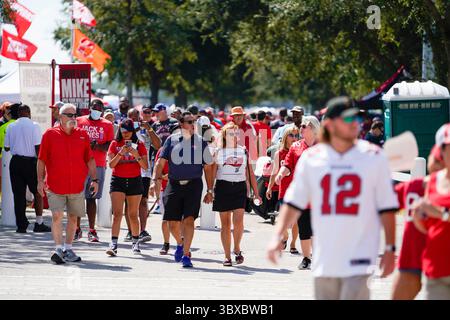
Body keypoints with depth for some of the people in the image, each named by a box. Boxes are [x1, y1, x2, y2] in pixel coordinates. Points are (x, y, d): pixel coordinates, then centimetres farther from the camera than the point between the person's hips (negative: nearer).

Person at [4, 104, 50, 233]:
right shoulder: (34, 126, -6)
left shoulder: (11, 127, 4)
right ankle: (39, 223, 3)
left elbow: (6, 147, 8)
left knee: (18, 194, 5)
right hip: (30, 161, -3)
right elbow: (38, 147, -10)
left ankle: (21, 225, 4)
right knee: (37, 193, 8)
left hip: (15, 162, 3)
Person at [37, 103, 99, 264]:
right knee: (57, 215, -13)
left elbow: (90, 159, 11)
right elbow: (42, 160, 2)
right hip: (55, 185, -3)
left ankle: (68, 249, 21)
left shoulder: (82, 135, 7)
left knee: (73, 217, 9)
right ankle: (59, 249, -10)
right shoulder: (50, 134, 0)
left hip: (77, 185, 3)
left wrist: (94, 180, 4)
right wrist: (40, 180, -4)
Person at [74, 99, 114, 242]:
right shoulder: (79, 121, 8)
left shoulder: (107, 125, 9)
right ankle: (77, 229, 5)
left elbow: (110, 146, 2)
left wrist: (97, 146, -16)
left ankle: (92, 230, 6)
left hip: (98, 166, 1)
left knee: (91, 198, 4)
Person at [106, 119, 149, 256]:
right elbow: (111, 164, -6)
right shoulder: (115, 144, 3)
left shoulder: (139, 145, 4)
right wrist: (121, 153, -19)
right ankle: (113, 244, -18)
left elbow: (145, 166, -1)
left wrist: (136, 155, -17)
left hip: (134, 181, 1)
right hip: (118, 181, -1)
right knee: (117, 213, -11)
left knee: (133, 215, 7)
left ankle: (135, 243, 22)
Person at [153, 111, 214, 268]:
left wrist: (210, 191, 8)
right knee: (172, 222, 3)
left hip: (193, 185, -1)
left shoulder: (201, 142, 8)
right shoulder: (172, 140, 8)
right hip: (174, 184, 1)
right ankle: (180, 244, 34)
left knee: (189, 220, -14)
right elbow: (161, 162, 7)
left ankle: (186, 255, -10)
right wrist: (157, 179, -10)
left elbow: (208, 168, 12)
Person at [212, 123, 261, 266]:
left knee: (238, 221, -14)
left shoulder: (244, 151, 11)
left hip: (240, 187, 1)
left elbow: (250, 173, 12)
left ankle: (237, 249, 9)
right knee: (225, 223, 2)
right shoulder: (219, 152, 6)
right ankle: (227, 256, 8)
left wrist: (256, 193, 8)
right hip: (223, 187, 0)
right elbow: (212, 173, 4)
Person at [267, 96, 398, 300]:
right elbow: (293, 203, 8)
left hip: (359, 260, -3)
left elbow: (387, 208, 2)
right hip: (324, 260, 3)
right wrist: (278, 237, -3)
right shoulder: (311, 158, 5)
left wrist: (390, 249, -1)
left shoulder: (374, 157, 0)